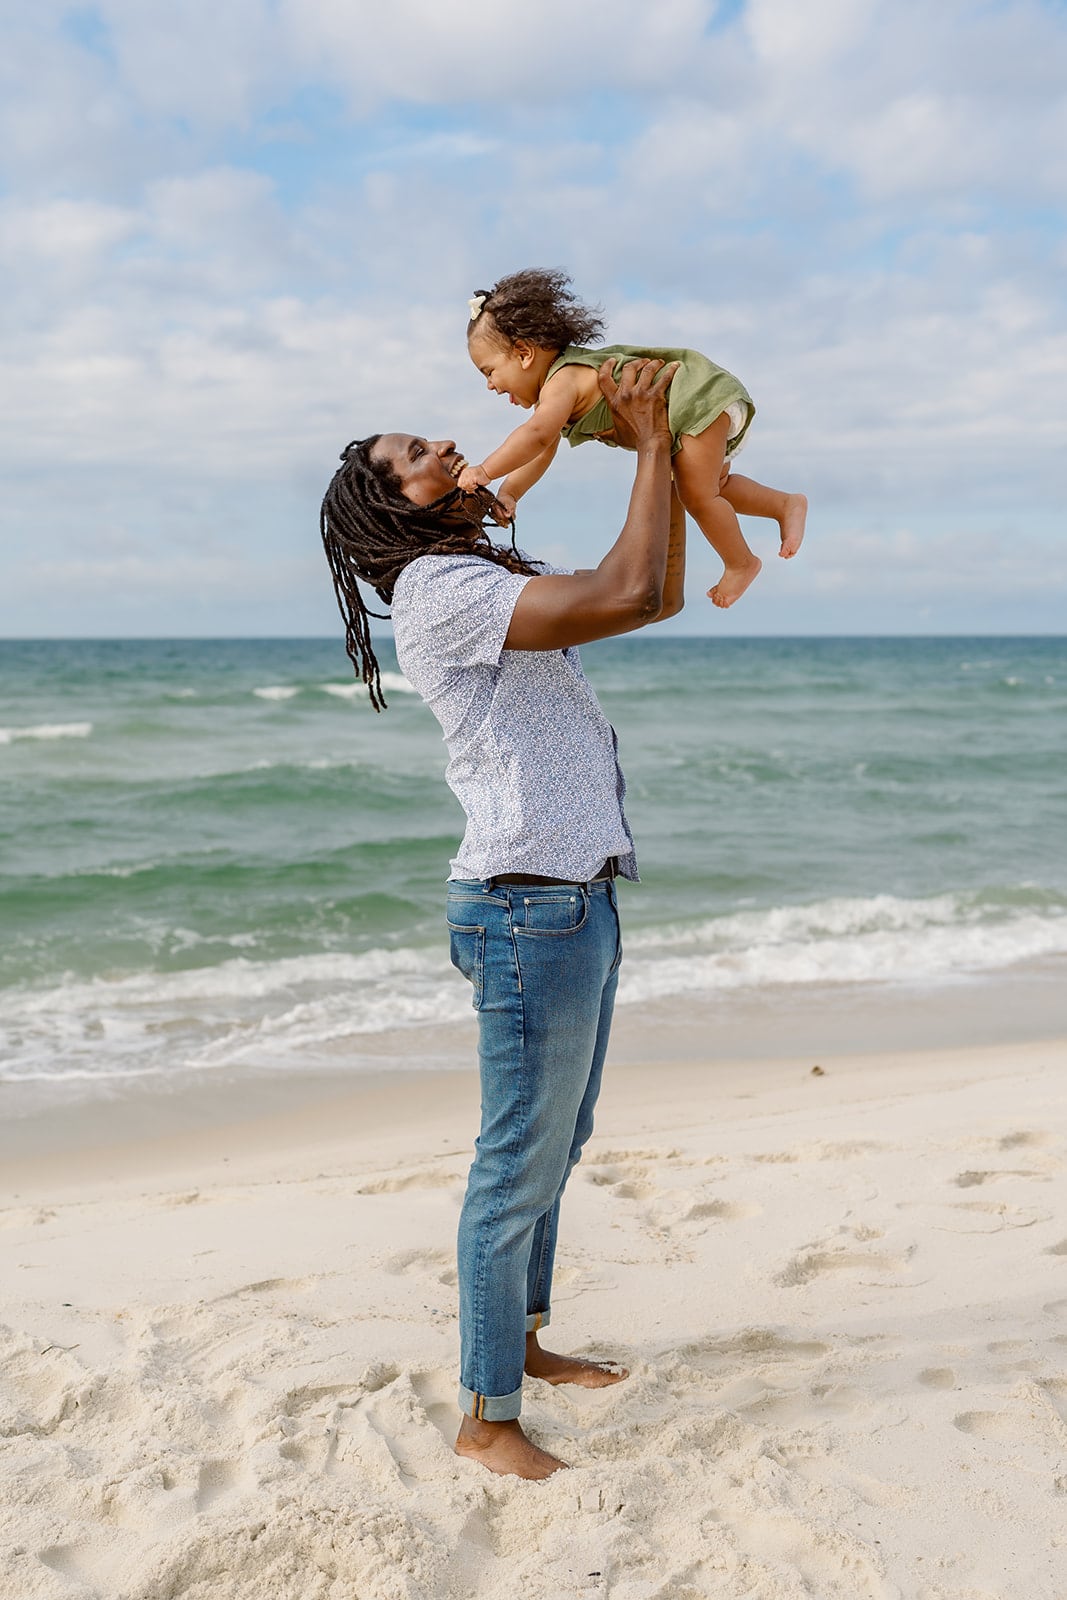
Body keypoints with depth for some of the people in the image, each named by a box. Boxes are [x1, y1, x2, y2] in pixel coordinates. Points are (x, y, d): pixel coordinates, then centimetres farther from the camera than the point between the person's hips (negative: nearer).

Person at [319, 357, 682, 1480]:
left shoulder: (502, 580, 16)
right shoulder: (441, 589, -15)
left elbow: (662, 595, 21)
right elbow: (627, 596, -25)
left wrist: (662, 446, 13)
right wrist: (650, 448, -12)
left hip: (577, 900, 10)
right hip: (530, 911, -10)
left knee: (557, 1145, 20)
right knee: (519, 1167, -2)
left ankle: (524, 1339, 37)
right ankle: (486, 1418, 10)